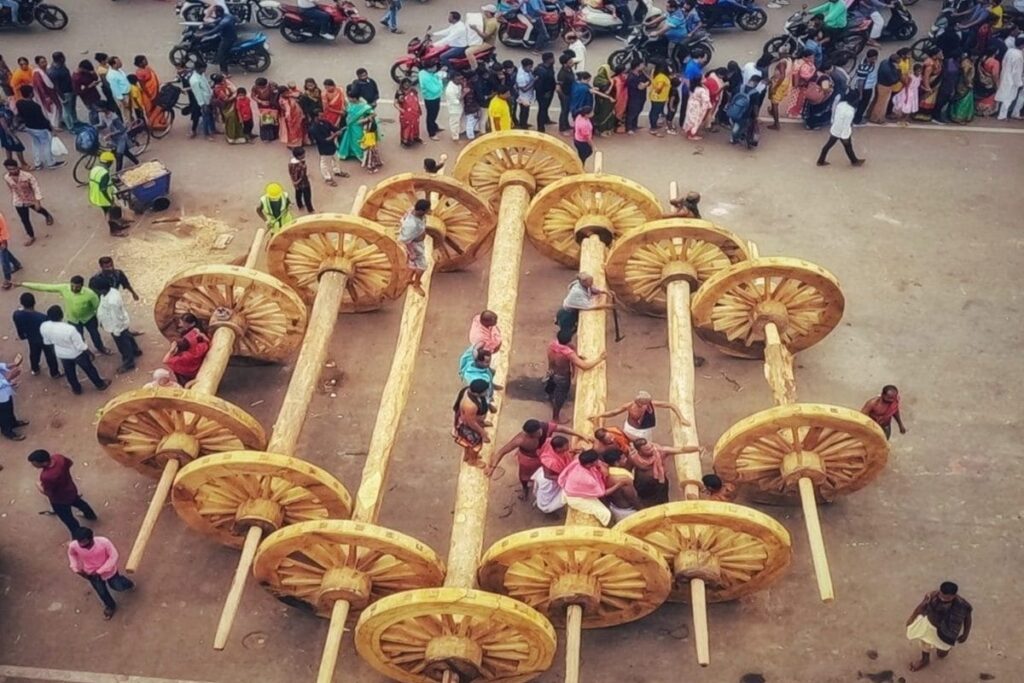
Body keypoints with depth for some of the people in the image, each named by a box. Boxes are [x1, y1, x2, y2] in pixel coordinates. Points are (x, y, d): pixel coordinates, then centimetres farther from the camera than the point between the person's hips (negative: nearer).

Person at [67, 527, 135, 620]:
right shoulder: (73, 546, -30)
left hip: (108, 570, -2)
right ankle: (110, 606, 53)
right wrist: (77, 569, -10)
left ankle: (127, 583, 56)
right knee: (102, 592, 19)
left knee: (119, 587, 17)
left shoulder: (103, 542, -39)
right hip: (91, 573, 2)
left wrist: (100, 571, -25)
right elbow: (71, 554, -3)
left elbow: (113, 556, -24)